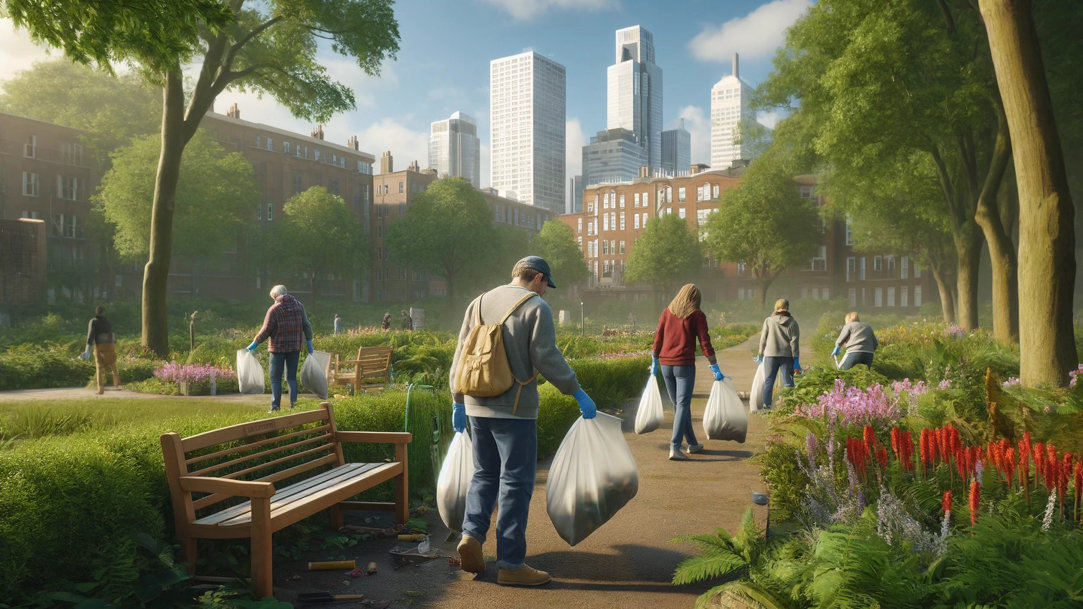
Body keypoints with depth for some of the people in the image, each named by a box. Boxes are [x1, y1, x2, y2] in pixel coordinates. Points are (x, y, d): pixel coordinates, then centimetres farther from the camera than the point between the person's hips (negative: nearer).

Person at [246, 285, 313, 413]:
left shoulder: (274, 309, -11)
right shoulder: (298, 305, 3)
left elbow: (265, 331, -11)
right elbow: (306, 325, 5)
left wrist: (254, 344, 0)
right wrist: (309, 343, 12)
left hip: (278, 347, -4)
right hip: (295, 347, 4)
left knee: (276, 378, 5)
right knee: (292, 377, 13)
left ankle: (275, 406, 3)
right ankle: (293, 402, 3)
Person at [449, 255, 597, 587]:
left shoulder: (479, 303, 12)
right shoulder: (536, 307, -6)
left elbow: (460, 357, 13)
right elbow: (547, 358, -14)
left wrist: (458, 401, 19)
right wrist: (578, 392, -6)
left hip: (478, 406, 6)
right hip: (514, 409, -6)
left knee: (484, 474, 19)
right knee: (516, 482, 1)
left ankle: (472, 533, 1)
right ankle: (510, 563, 5)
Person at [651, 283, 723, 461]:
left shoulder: (666, 312, 9)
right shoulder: (697, 315, -2)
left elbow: (658, 340, 8)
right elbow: (705, 343, -5)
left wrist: (654, 362, 18)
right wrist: (715, 368, 0)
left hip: (666, 364, 4)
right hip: (685, 365, -4)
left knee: (678, 405, 15)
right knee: (682, 405, -4)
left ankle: (692, 443, 26)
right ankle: (674, 447, -15)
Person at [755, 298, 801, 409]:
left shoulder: (768, 321, 1)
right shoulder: (792, 323, 1)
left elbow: (763, 339, 3)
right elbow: (794, 342, -3)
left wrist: (760, 354, 14)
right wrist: (796, 360, -4)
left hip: (770, 355, 0)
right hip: (787, 356, 0)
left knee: (768, 382, 7)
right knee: (788, 383, 5)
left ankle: (766, 405, 3)